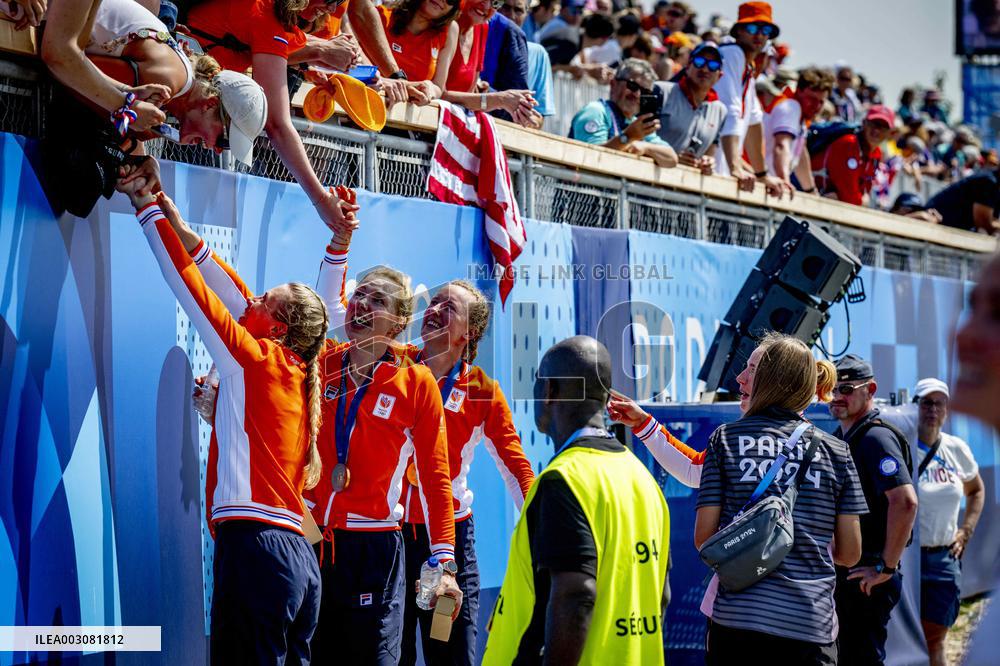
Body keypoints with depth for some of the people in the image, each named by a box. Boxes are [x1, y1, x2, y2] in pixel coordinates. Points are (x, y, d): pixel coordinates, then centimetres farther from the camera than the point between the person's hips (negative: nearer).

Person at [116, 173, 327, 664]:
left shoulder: (256, 358, -2)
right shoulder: (297, 375, 18)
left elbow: (193, 288, -1)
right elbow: (237, 298, 25)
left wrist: (148, 210, 8)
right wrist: (183, 231, 27)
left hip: (255, 546, -8)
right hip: (297, 553, 8)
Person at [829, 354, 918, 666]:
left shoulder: (876, 438, -15)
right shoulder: (839, 438, 14)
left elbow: (905, 502, -27)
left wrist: (886, 567, -23)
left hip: (866, 577, -10)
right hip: (841, 571, 10)